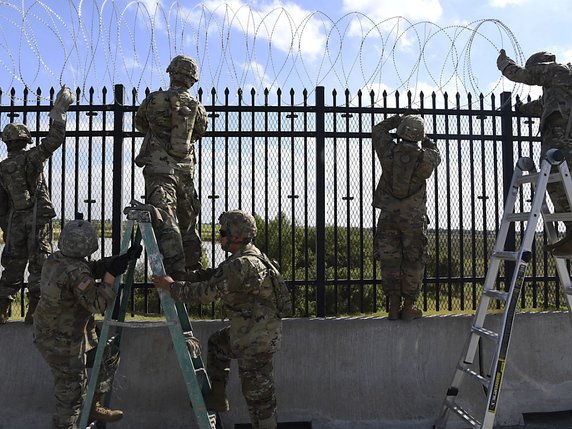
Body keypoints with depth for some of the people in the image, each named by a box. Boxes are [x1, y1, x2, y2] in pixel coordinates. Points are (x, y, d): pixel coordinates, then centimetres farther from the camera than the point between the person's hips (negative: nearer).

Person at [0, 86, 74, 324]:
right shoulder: (31, 157, -7)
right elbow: (54, 140, -13)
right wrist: (58, 111, -6)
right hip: (37, 217, -5)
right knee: (39, 264, -1)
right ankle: (33, 311, -1)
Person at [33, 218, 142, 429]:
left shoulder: (54, 259, -2)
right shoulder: (75, 272, -30)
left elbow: (93, 267, 5)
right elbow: (97, 304, -28)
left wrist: (122, 258, -2)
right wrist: (111, 275, -24)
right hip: (62, 343, -9)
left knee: (109, 353, 19)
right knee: (71, 391, 5)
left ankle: (94, 406, 28)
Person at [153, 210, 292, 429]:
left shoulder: (241, 265, -25)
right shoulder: (251, 255, 9)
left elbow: (207, 293, -23)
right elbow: (217, 276, 16)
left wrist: (172, 287, -11)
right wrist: (190, 275, 7)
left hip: (257, 338, -11)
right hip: (249, 329, 11)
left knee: (257, 391, 0)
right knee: (217, 343, 28)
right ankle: (216, 396, 36)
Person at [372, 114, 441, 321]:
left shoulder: (389, 151, -8)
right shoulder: (426, 158, -9)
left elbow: (378, 130, 12)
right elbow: (436, 154, 17)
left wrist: (397, 119, 24)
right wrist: (426, 141, 30)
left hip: (388, 216, 1)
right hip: (414, 218, -1)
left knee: (389, 260, 8)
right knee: (413, 261, 8)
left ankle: (394, 306, 11)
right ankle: (408, 307, 10)